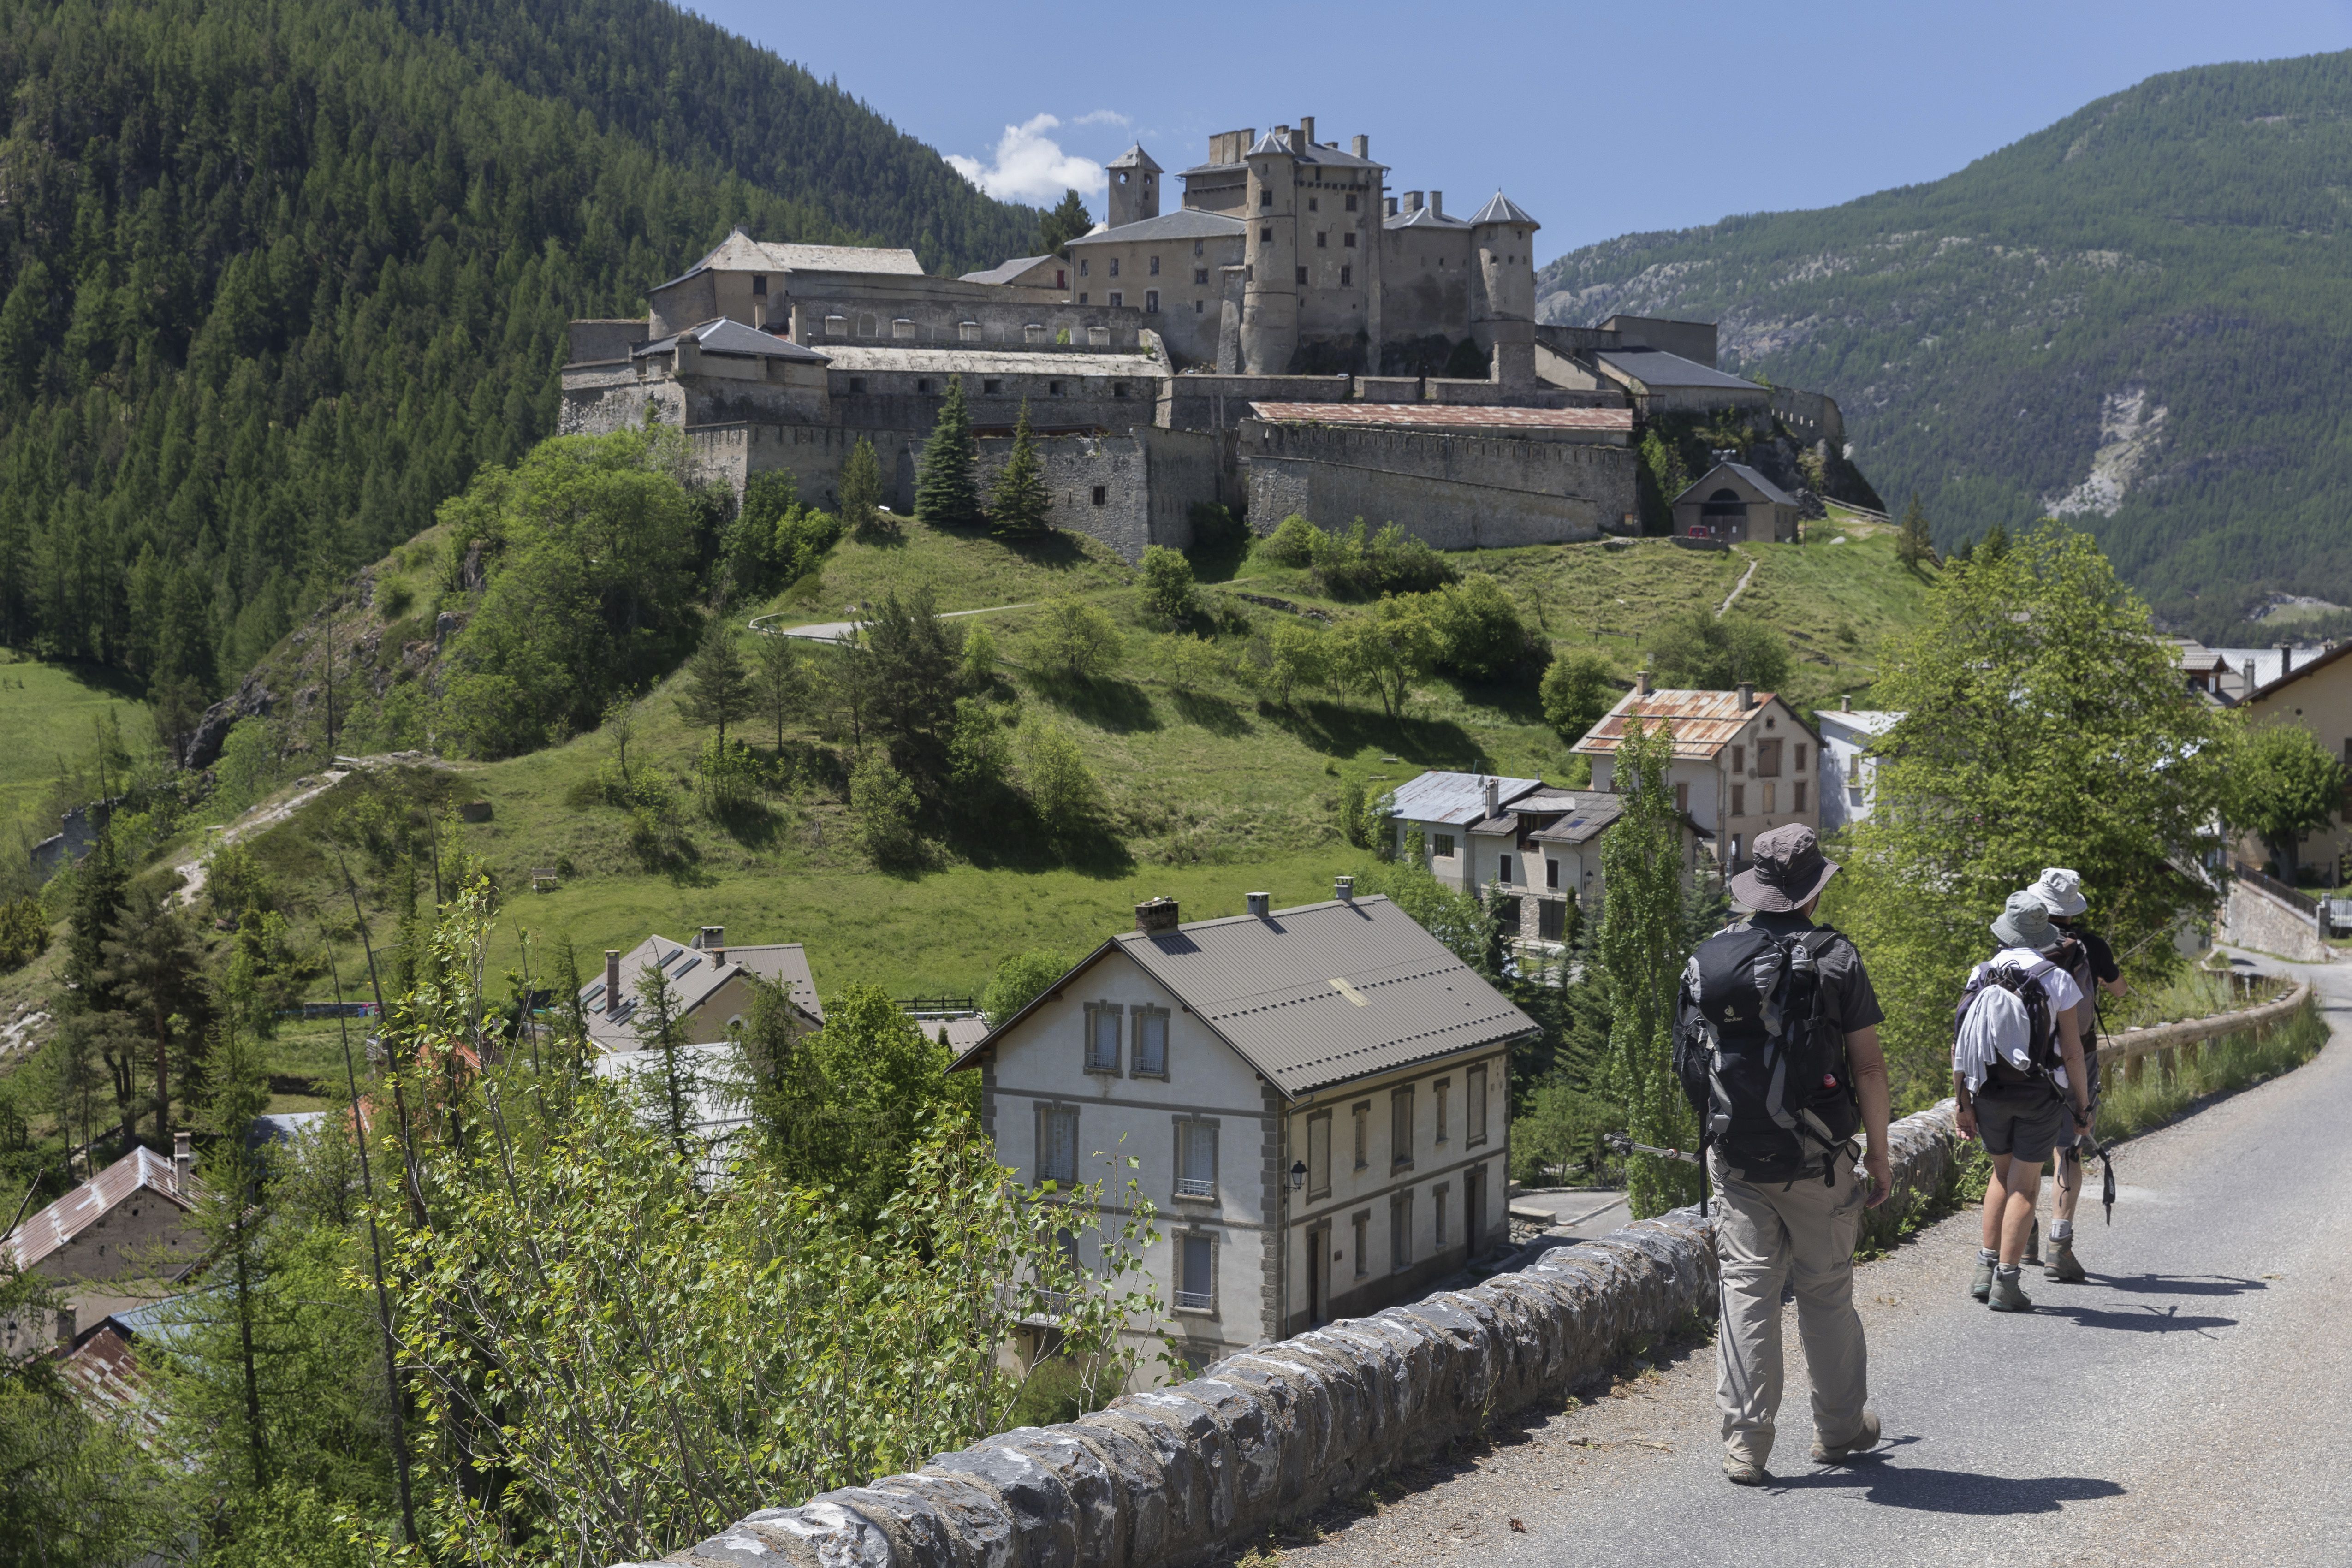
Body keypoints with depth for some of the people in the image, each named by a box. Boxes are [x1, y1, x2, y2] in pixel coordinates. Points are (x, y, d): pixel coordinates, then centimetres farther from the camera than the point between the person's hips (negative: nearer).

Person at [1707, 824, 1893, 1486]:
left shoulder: (1716, 953, 2)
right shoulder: (1836, 958, -7)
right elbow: (1868, 1066, -7)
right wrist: (1879, 1153, 2)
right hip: (1816, 1157, -2)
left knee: (1746, 1289, 3)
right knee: (1826, 1291, 11)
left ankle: (1745, 1442, 0)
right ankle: (1840, 1426, 25)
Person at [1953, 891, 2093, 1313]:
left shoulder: (1981, 977, 0)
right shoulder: (2056, 980, -7)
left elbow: (1960, 1046, -1)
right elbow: (2072, 1051, -7)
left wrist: (1963, 1105, 6)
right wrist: (2082, 1105, 3)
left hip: (1989, 1092, 3)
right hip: (2040, 1093, -3)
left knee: (2002, 1174, 20)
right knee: (2024, 1185, 4)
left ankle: (1986, 1268, 15)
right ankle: (2005, 1282, 1)